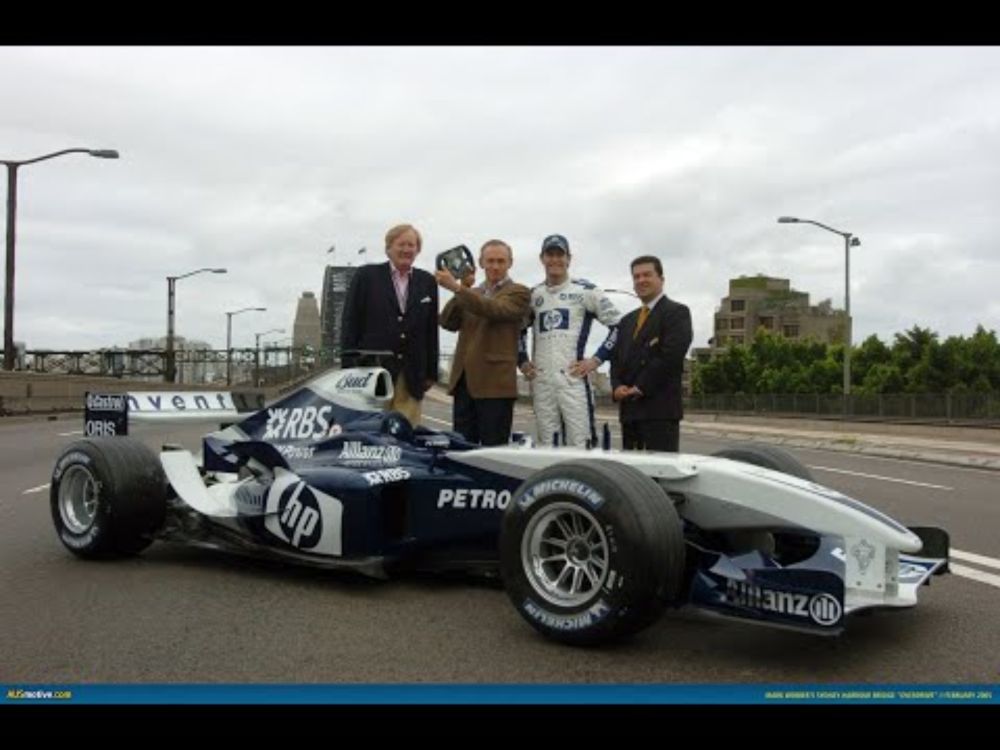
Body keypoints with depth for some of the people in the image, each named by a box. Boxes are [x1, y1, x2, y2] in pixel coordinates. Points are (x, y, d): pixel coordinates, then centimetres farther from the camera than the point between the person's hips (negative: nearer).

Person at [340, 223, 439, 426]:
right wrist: (349, 368, -4)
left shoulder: (427, 282, 12)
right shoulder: (366, 276, 5)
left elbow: (432, 330, 12)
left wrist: (431, 372, 9)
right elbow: (350, 322, 2)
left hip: (412, 377, 3)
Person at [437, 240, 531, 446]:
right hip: (463, 381, 6)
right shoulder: (472, 294, 20)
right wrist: (462, 288, -4)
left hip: (495, 384, -6)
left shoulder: (518, 293, 0)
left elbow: (493, 309, -19)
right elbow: (448, 323, 6)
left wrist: (457, 287, -26)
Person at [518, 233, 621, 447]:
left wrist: (596, 359, -6)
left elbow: (618, 324, 0)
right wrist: (522, 361, 15)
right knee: (546, 449, 9)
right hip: (541, 382, 5)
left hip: (573, 379, -4)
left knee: (580, 445, -8)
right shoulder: (533, 295, 16)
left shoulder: (585, 291, 2)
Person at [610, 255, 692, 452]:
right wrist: (617, 387, 0)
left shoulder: (677, 312, -1)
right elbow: (617, 358, 20)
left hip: (660, 408, -7)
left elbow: (671, 355, -13)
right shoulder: (628, 320, 23)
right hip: (629, 409, 7)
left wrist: (641, 388, -13)